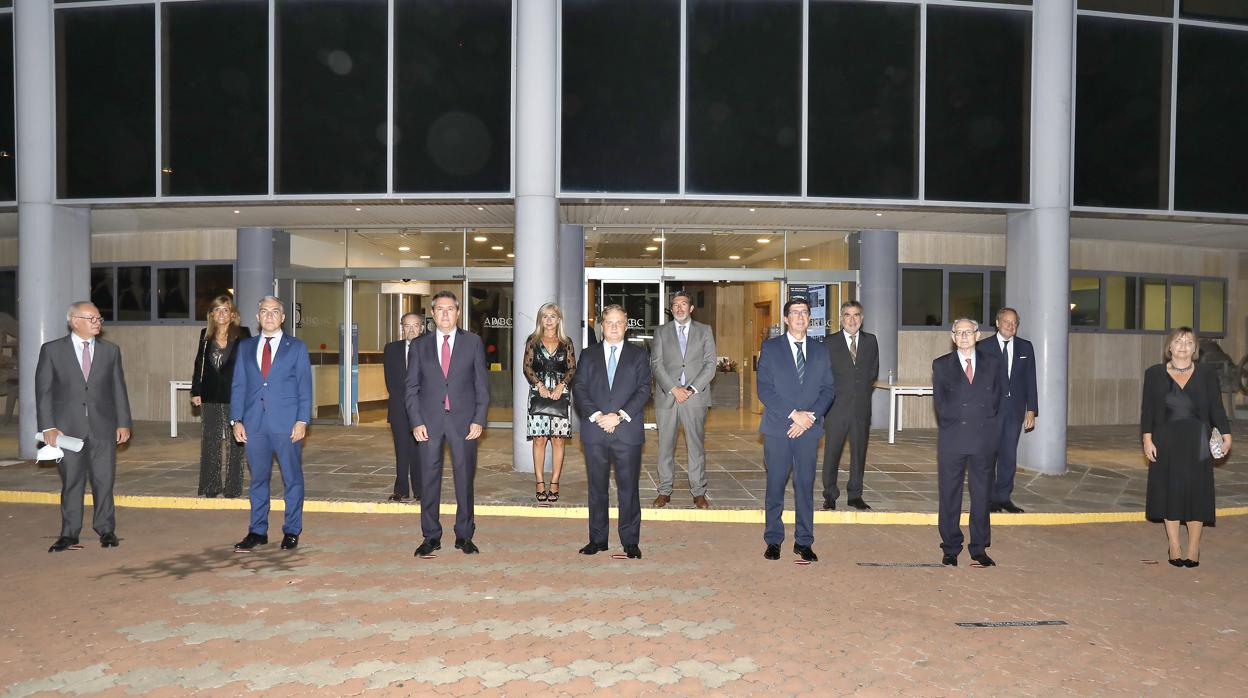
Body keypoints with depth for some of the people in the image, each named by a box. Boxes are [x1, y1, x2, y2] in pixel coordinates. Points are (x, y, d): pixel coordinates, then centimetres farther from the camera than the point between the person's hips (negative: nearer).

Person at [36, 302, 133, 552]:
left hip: (103, 428, 1)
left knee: (104, 481, 4)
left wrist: (123, 423, 3)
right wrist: (48, 427, -7)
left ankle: (106, 530, 16)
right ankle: (69, 535, 15)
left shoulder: (111, 350, 9)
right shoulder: (51, 350, 3)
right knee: (71, 482, 5)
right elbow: (43, 391, 0)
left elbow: (119, 389, 9)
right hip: (68, 428, -1)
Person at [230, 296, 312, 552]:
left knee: (292, 478, 3)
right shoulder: (245, 347, 13)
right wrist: (236, 420, 2)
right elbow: (238, 385, 11)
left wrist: (302, 420, -9)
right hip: (254, 423, 3)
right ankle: (258, 531, 19)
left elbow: (304, 386, 0)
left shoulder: (297, 347, 4)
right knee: (258, 478, 9)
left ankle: (292, 531, 14)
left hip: (287, 423, -2)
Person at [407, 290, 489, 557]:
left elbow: (482, 384, 4)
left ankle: (464, 535, 16)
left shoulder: (473, 342, 5)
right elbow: (412, 387, 6)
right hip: (429, 421, 1)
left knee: (465, 478, 5)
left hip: (464, 420, -1)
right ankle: (431, 536, 14)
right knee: (429, 479, 3)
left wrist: (479, 420, -5)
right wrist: (416, 422, -4)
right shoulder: (419, 345, 8)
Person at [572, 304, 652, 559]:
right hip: (595, 432, 2)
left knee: (628, 487, 1)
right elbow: (579, 389, 4)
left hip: (628, 432, -1)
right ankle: (597, 539, 17)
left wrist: (620, 416, -12)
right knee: (597, 488, 7)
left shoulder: (638, 355, 10)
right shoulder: (588, 356, 13)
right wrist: (596, 415, -11)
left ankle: (630, 541, 9)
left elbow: (643, 389, 0)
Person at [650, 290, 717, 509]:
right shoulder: (661, 331, 10)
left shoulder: (704, 331, 9)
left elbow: (710, 364, 2)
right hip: (667, 396, 1)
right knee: (665, 446, 4)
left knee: (696, 446, 2)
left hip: (695, 397, 0)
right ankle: (664, 491, 12)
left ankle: (698, 492, 9)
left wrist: (691, 389, -9)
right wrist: (674, 389, -11)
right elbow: (656, 364, 1)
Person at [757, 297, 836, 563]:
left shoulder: (820, 353, 13)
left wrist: (810, 416, -10)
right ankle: (773, 540, 14)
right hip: (777, 428, -2)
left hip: (808, 429, 2)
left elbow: (828, 389, 6)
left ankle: (804, 542, 14)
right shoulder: (770, 348, 2)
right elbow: (764, 389, -6)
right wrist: (793, 414, -13)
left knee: (806, 485, 5)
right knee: (776, 485, 3)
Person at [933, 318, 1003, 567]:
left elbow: (995, 399, 10)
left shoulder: (992, 363, 10)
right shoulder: (941, 365, 5)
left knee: (982, 493, 6)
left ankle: (979, 548, 16)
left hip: (984, 437, 1)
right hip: (952, 438, -1)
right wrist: (958, 420, -1)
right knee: (949, 493, 3)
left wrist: (985, 420, 1)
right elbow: (940, 404, 3)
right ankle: (950, 548, 12)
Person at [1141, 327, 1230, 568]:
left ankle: (1194, 547, 12)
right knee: (1169, 491, 4)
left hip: (1196, 443, 0)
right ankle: (1174, 546, 14)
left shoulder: (1207, 374, 6)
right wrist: (1147, 439, -6)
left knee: (1196, 492, 2)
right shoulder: (1154, 374, 4)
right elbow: (1147, 409, 2)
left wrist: (1225, 434, -9)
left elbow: (1216, 407, 3)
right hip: (1166, 442, 0)